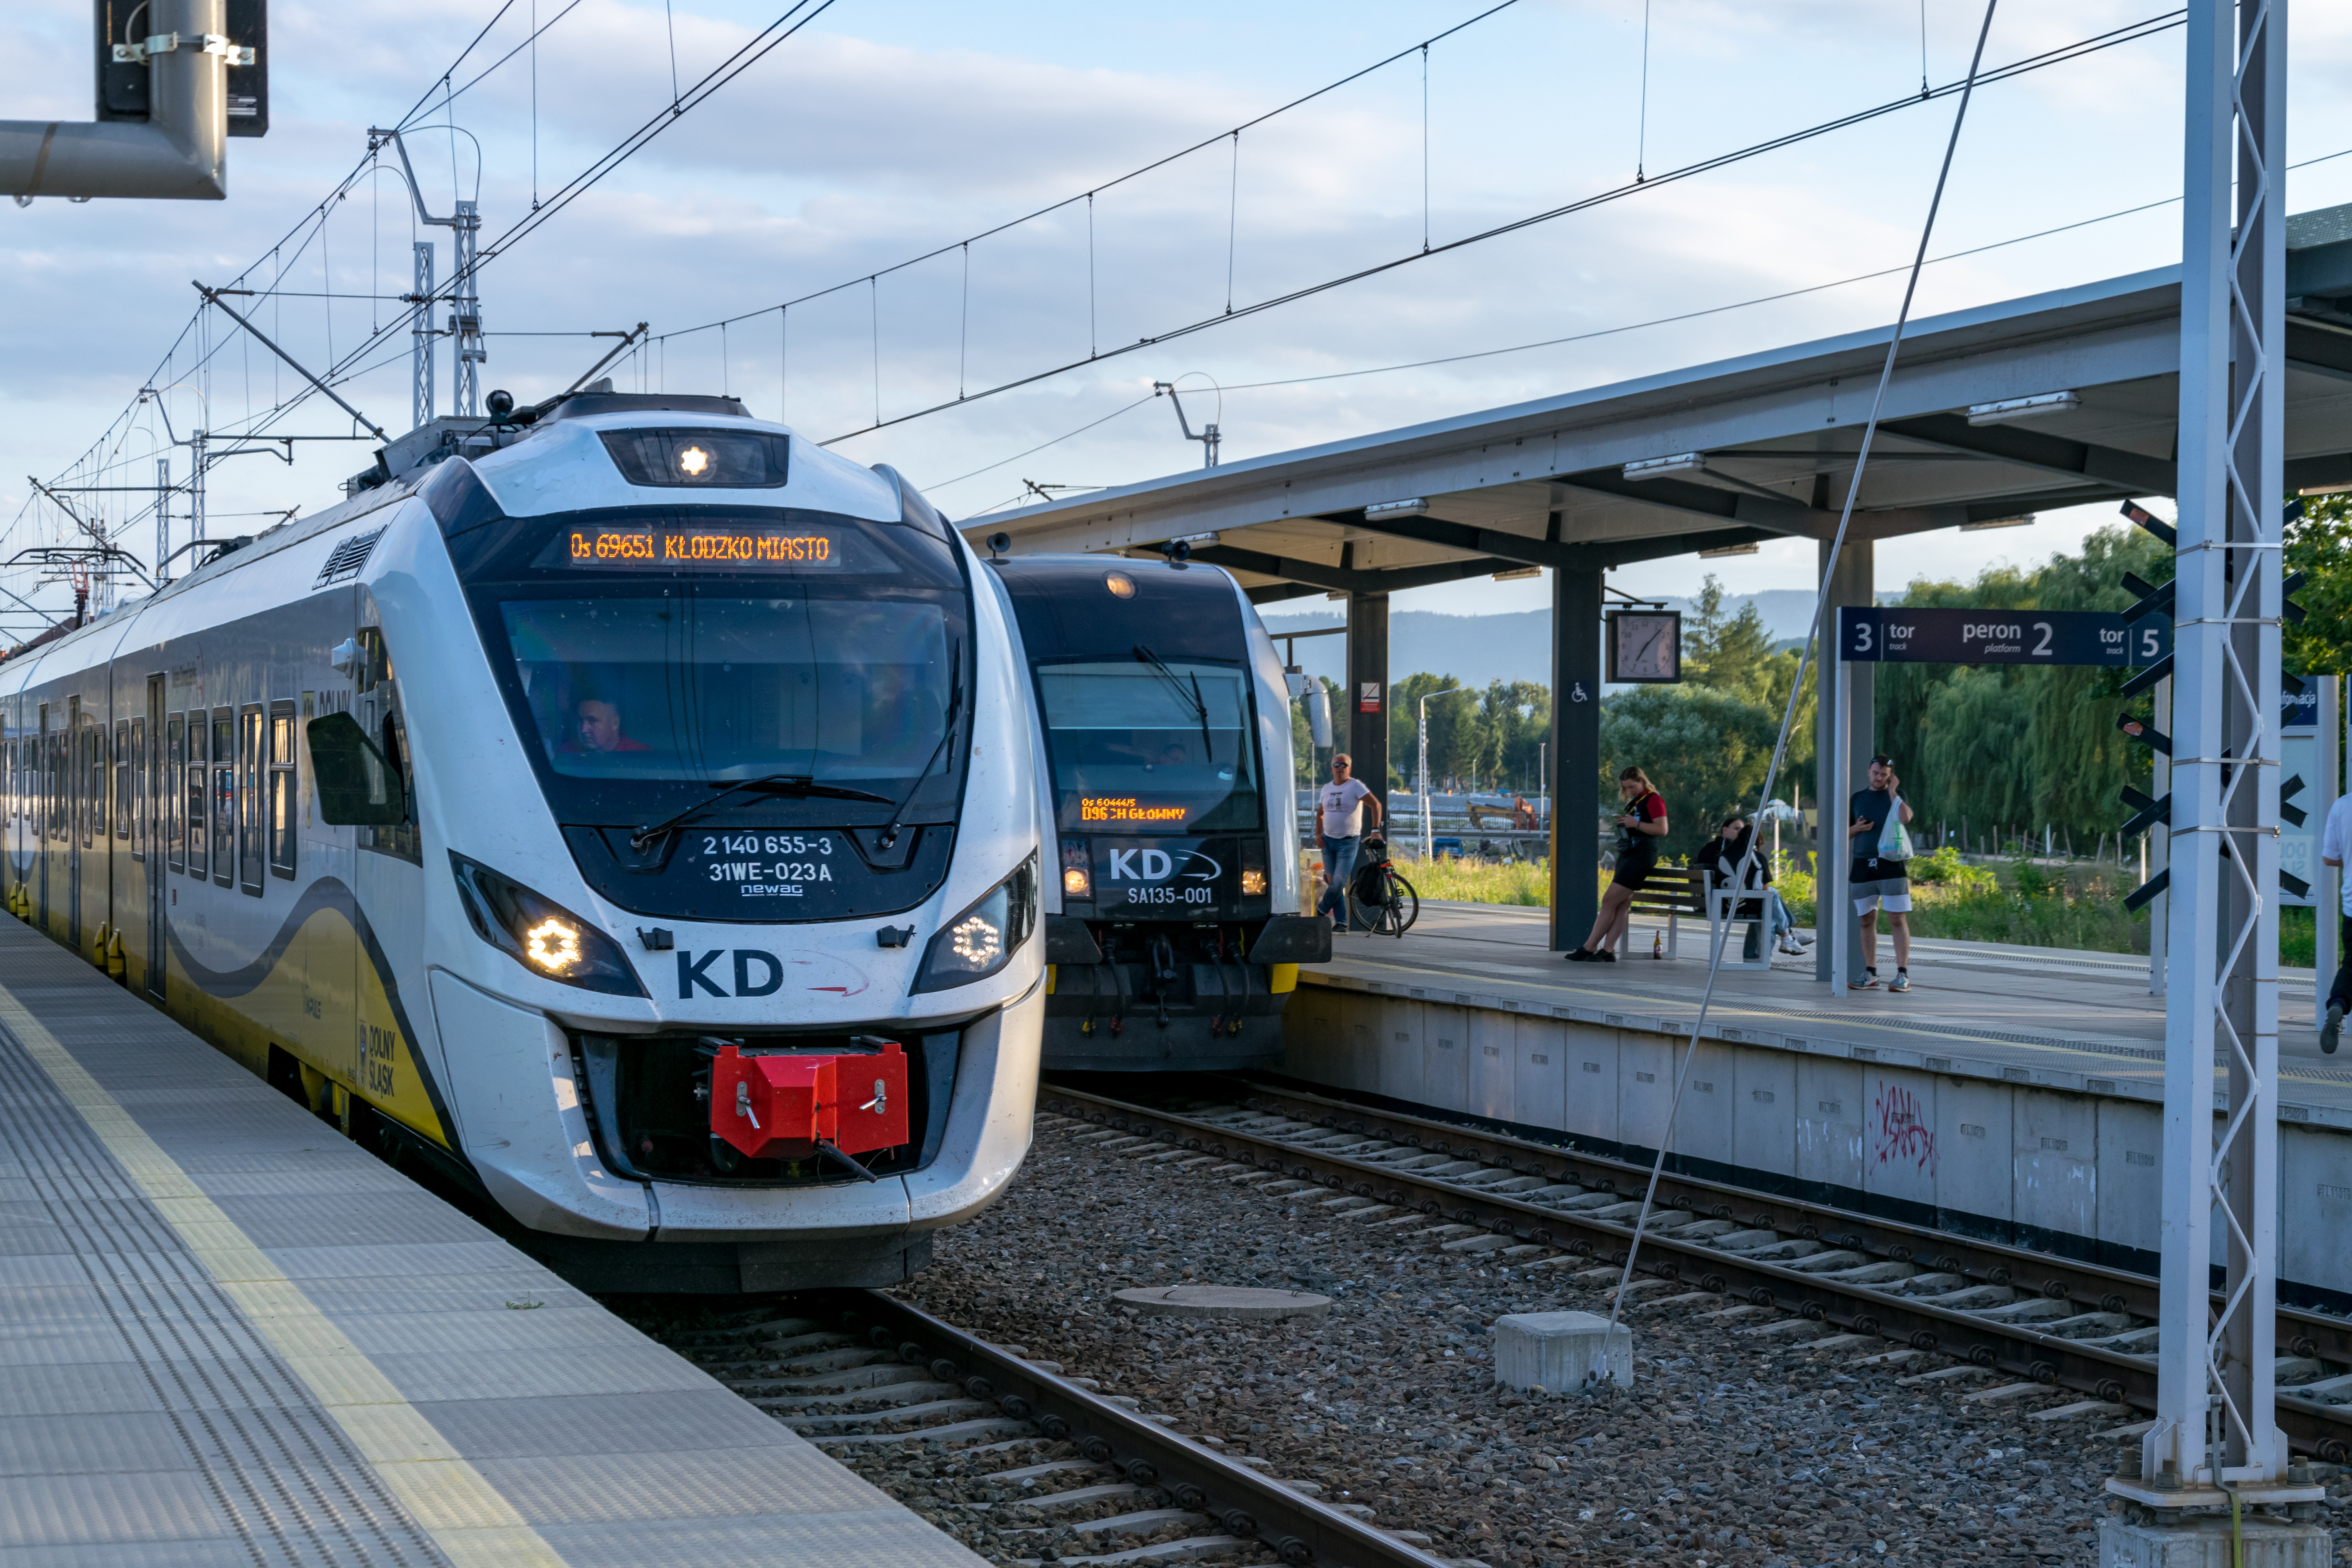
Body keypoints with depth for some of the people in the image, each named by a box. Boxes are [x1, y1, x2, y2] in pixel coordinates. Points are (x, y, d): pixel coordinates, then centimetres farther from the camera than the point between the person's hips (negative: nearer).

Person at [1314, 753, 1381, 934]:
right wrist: (1318, 834, 6)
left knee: (1339, 883, -12)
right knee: (1332, 882, 3)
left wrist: (1375, 830, -18)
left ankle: (1322, 910, 10)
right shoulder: (1326, 789, 11)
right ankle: (1341, 922, 8)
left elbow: (1375, 805, -11)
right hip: (1328, 841, 5)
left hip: (1348, 842, -5)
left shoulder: (1355, 786, -7)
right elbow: (1320, 813, 22)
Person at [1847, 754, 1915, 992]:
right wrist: (1857, 828, -1)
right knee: (1868, 921, 5)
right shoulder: (1857, 798, 15)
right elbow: (1846, 833, 20)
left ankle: (1903, 975, -10)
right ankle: (1870, 974, 11)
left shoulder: (1897, 796, 7)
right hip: (1863, 865, 4)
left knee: (1897, 919, -9)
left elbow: (1906, 817, -16)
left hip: (1891, 864, -4)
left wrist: (1893, 792, -7)